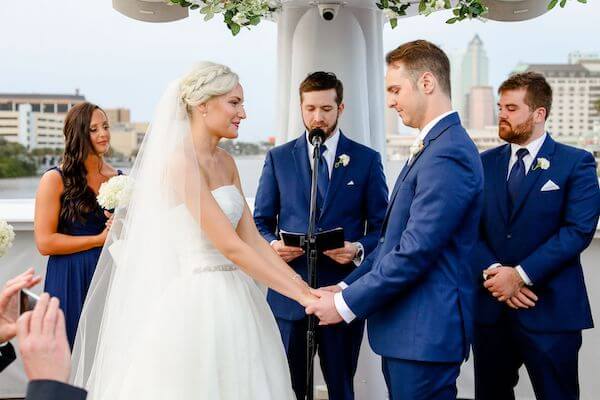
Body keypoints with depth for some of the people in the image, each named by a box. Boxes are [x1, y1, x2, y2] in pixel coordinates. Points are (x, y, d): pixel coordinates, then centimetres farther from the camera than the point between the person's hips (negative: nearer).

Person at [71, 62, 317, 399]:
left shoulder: (225, 162, 10)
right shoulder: (180, 161, -15)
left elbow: (252, 239, 8)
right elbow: (230, 246, -19)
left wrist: (304, 286, -1)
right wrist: (300, 295, -17)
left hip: (232, 301, 8)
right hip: (196, 303, -8)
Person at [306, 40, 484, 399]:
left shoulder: (448, 154, -19)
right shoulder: (432, 147, 14)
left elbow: (415, 252, -23)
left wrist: (346, 304, -15)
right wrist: (345, 288, 9)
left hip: (425, 333, -10)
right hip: (406, 329, 10)